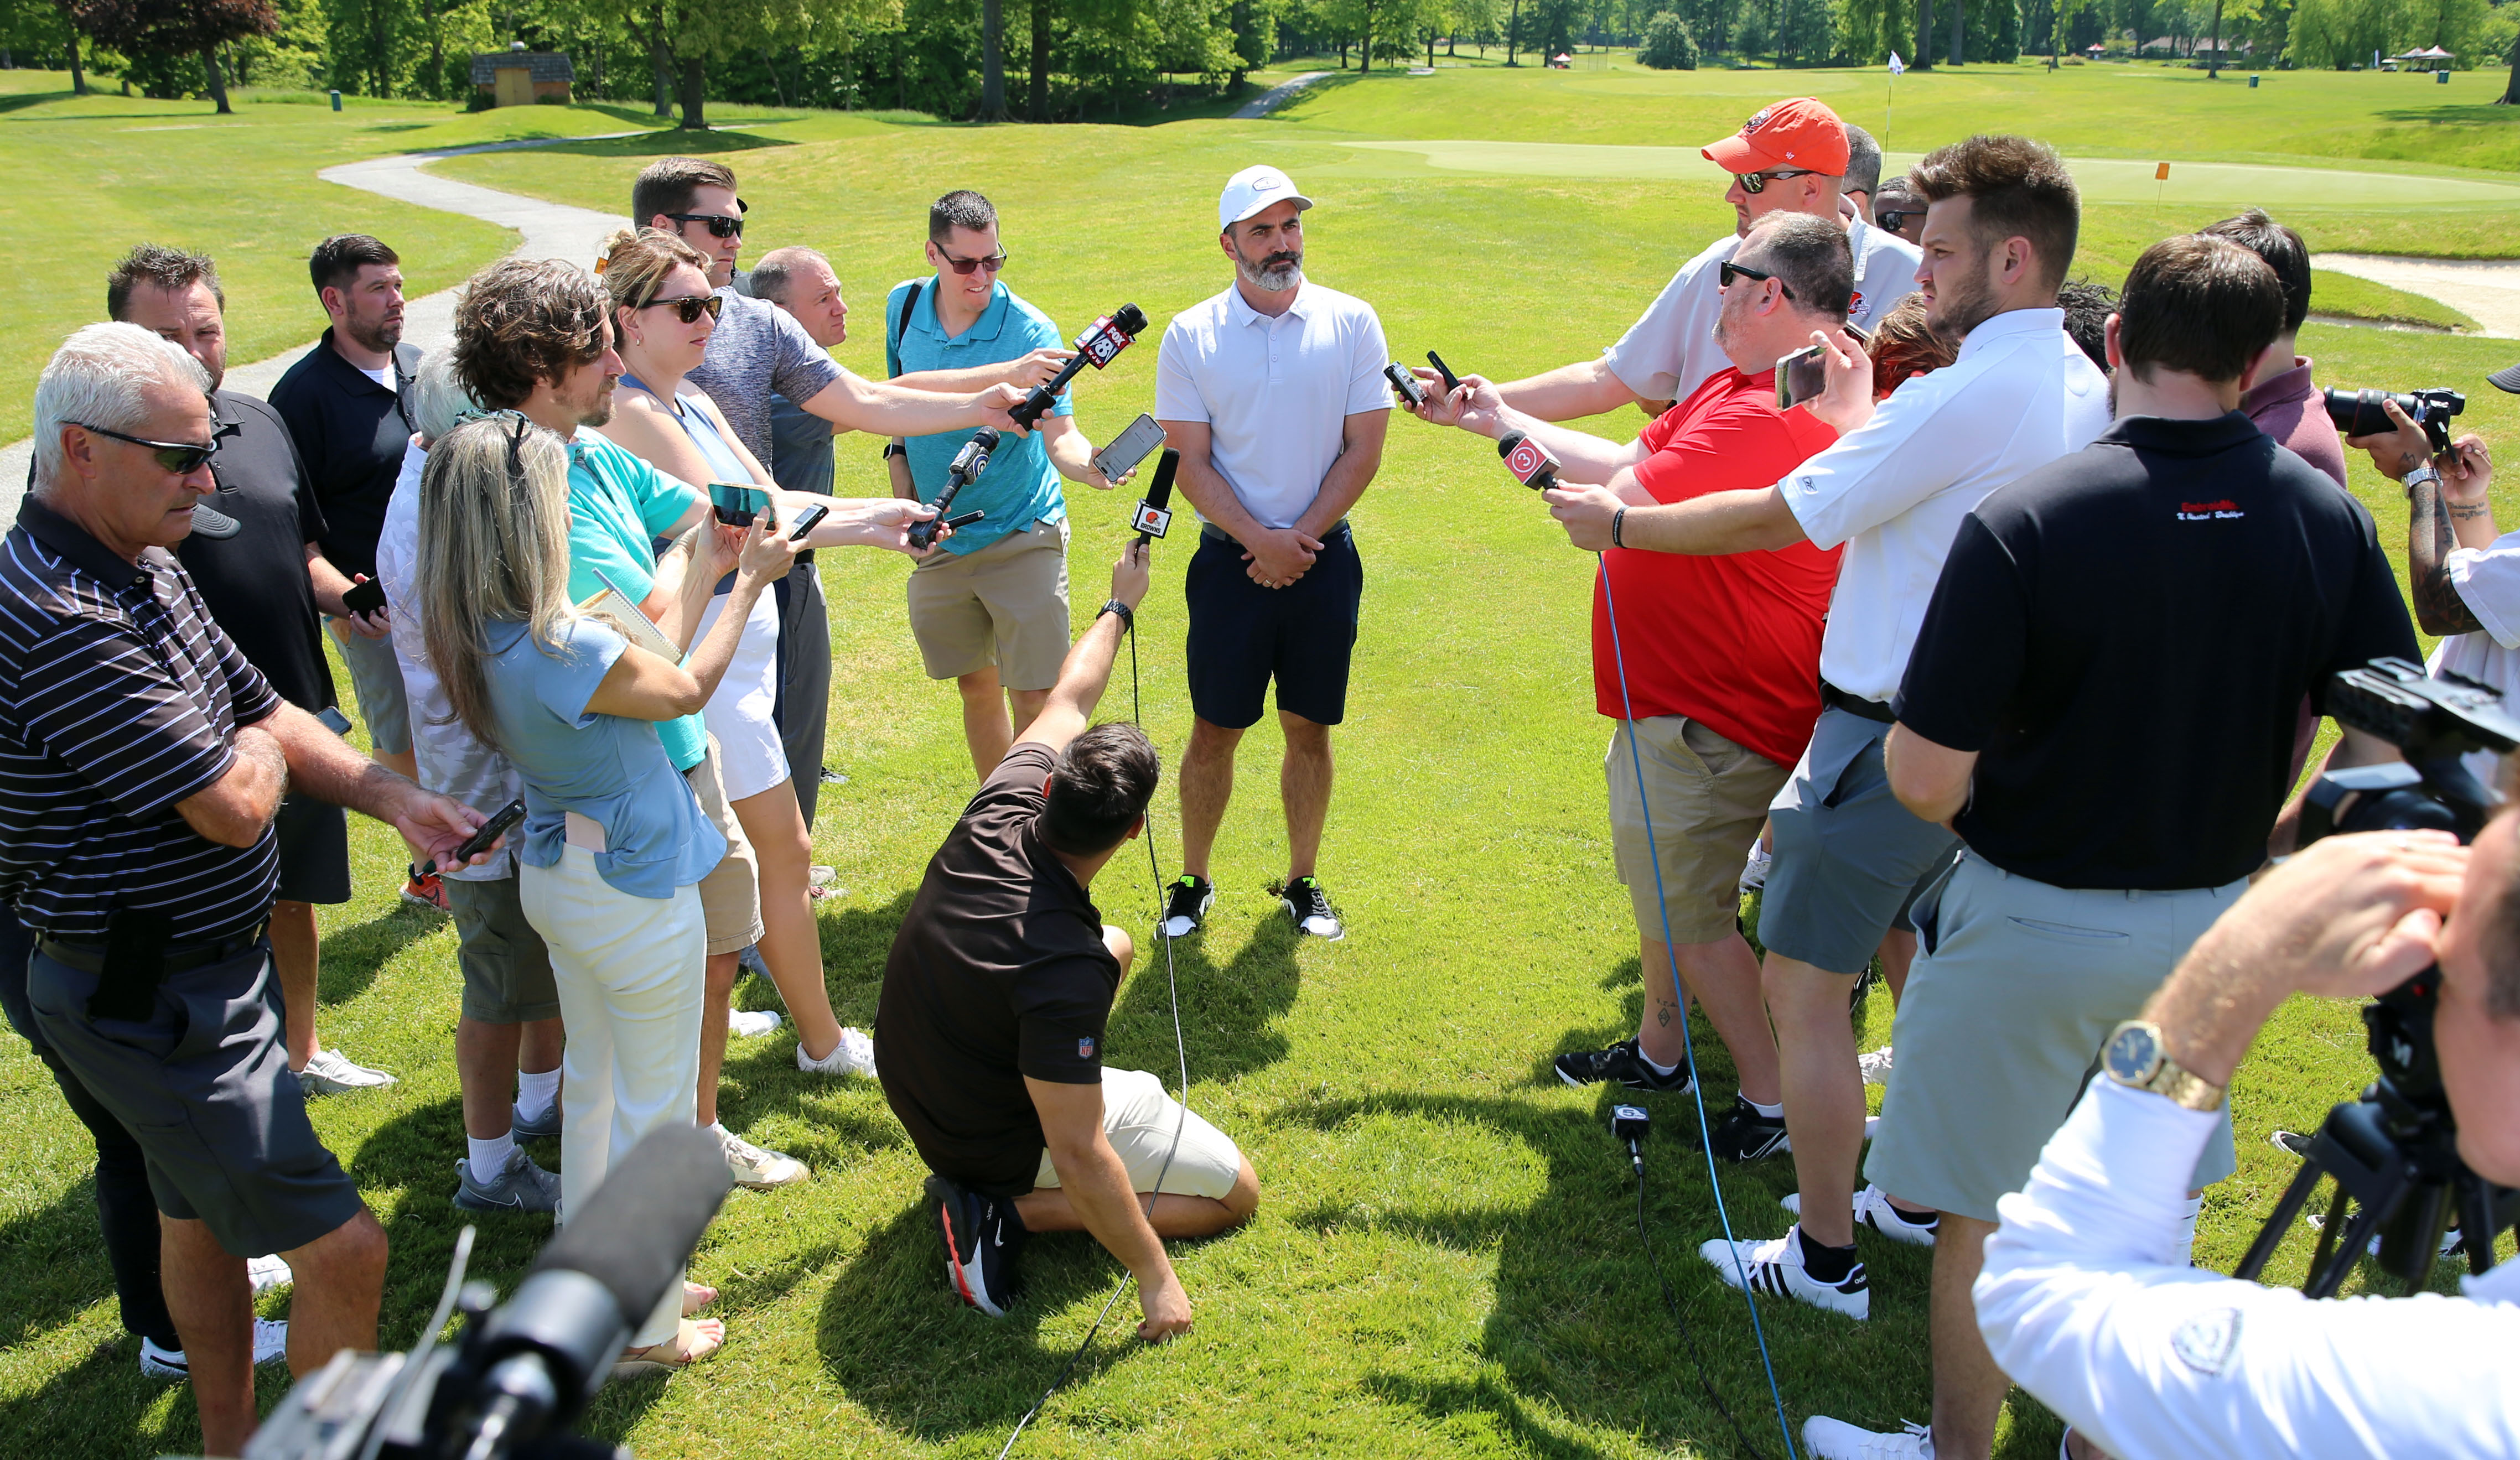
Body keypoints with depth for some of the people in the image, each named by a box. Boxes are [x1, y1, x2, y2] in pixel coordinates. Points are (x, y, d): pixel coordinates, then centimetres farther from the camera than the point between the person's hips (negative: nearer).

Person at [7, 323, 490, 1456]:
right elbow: (233, 805, -27)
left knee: (200, 1212, 25)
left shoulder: (146, 571, 5)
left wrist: (391, 796, -3)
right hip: (149, 1005, -11)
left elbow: (262, 711, 12)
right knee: (342, 1249, -6)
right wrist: (259, 748, -4)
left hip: (201, 970, 11)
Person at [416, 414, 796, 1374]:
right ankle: (645, 1330, 23)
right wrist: (748, 584, -1)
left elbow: (638, 676, 5)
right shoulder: (562, 646, -30)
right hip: (633, 888, -9)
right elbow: (684, 691, -11)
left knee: (594, 1082, 24)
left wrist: (703, 573, 10)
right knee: (655, 1108, 8)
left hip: (553, 875, 9)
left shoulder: (475, 638, -4)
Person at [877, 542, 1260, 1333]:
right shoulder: (1064, 969, -39)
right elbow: (1079, 1159, -33)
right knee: (1237, 1191, 5)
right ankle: (1010, 1211, -6)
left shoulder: (998, 815, -20)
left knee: (1116, 947, 27)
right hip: (996, 1141, -8)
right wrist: (1156, 1279, -22)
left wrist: (1121, 606, 17)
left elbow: (1068, 700, 1)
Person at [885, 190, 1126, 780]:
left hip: (1022, 539, -4)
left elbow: (1058, 433, -24)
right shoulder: (905, 306, 0)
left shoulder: (1031, 332, -15)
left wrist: (1091, 464, -45)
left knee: (1035, 701, -6)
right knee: (977, 687, 16)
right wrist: (898, 458, 7)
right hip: (939, 538, 5)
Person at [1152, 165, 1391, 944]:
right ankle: (1194, 882, 22)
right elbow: (1190, 464, -4)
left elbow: (1363, 451, -2)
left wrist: (1299, 539, -10)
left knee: (1309, 728, 9)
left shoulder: (1352, 323, 0)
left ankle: (1302, 882, 25)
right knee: (1214, 730, 5)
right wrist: (1261, 540, -15)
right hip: (1230, 559, -1)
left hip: (1325, 558, 1)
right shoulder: (1189, 337, -1)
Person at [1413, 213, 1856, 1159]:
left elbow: (1619, 505, -28)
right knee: (1655, 883, 23)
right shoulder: (1736, 387, 10)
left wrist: (1547, 481, -7)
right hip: (1671, 702, 11)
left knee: (1688, 911, 1)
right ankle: (1658, 1050, 41)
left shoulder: (1769, 415, -27)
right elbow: (1629, 465, 17)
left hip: (1711, 723, -11)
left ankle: (1774, 1100, 16)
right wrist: (1501, 422, 20)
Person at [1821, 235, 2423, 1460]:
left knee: (1984, 1215, 14)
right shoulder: (2329, 519, -7)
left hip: (2033, 924, -5)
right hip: (2209, 922, 5)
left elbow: (1926, 781, -23)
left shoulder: (2022, 524, -23)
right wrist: (2263, 840, 12)